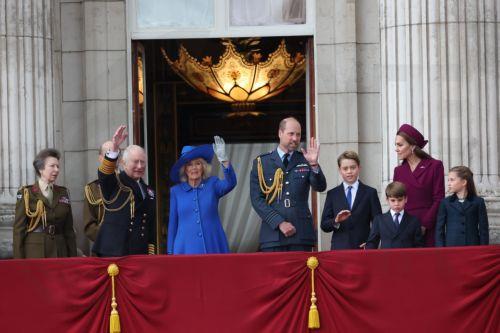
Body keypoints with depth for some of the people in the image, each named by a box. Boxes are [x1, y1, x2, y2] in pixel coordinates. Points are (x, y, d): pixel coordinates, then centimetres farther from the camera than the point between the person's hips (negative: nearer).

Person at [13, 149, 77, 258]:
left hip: (59, 253, 3)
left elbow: (69, 229, 13)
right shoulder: (26, 194, 0)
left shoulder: (63, 193, 12)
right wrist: (19, 262, -9)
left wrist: (73, 257, 7)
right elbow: (18, 229, -3)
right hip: (34, 253, -3)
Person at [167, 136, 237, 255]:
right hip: (187, 250, 0)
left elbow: (230, 183, -15)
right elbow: (172, 223, 10)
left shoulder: (212, 185, 6)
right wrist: (170, 252, 8)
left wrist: (224, 159, -30)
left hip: (213, 249, 0)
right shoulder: (176, 191, 8)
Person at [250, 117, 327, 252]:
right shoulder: (261, 162, 7)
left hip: (302, 235, 1)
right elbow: (257, 199, 1)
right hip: (273, 234, -1)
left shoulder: (305, 160, 11)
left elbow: (320, 187, -1)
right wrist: (279, 223, -9)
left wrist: (314, 164, -19)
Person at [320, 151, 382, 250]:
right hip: (339, 248, 1)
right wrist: (336, 221, -13)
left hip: (363, 249, -1)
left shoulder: (370, 193, 8)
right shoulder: (332, 194, 12)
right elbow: (324, 225, 7)